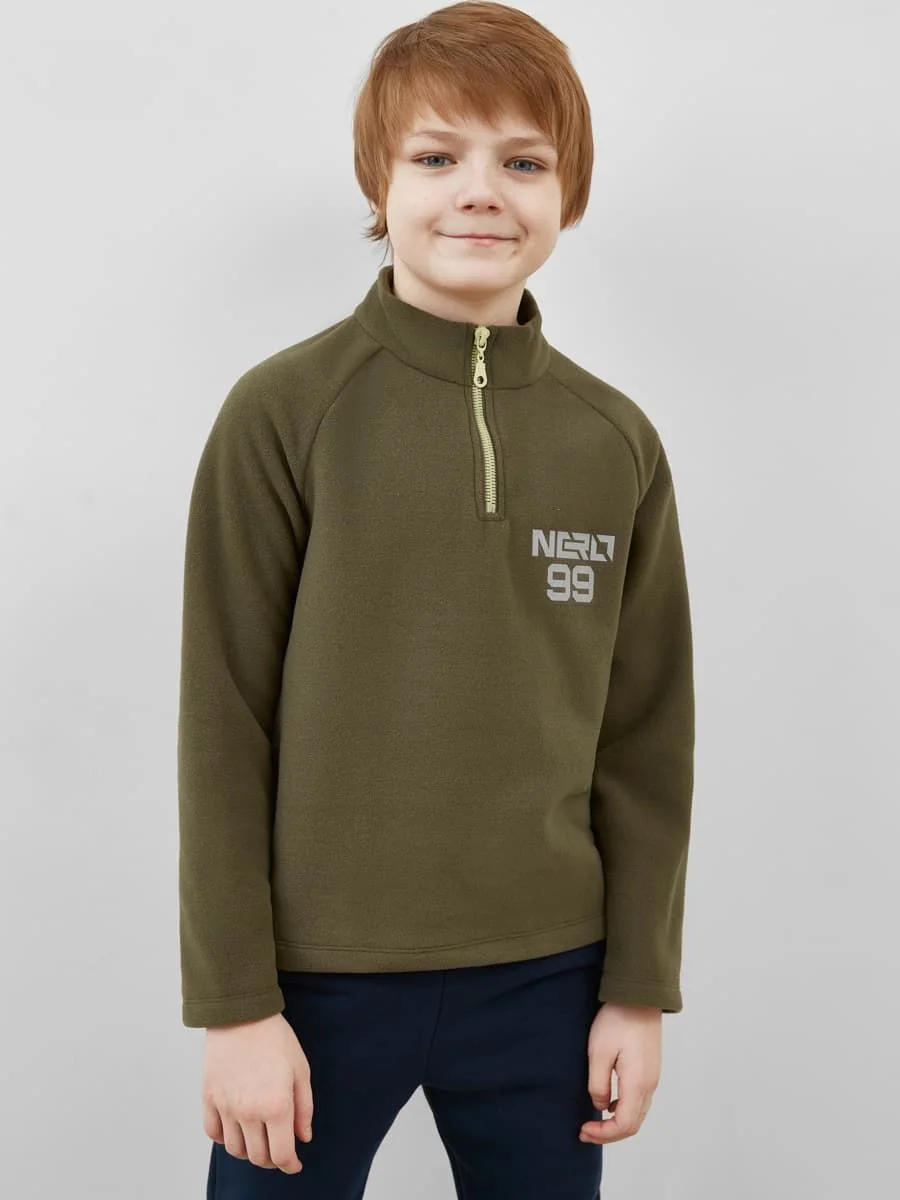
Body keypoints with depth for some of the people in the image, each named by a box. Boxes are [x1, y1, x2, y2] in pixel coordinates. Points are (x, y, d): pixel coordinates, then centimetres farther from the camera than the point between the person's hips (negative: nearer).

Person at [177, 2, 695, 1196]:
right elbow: (224, 728, -7)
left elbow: (646, 738, 5)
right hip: (321, 975, -2)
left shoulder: (619, 444, 1)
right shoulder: (283, 414, -9)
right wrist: (235, 1002, -8)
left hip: (544, 977, 3)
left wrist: (640, 990, 5)